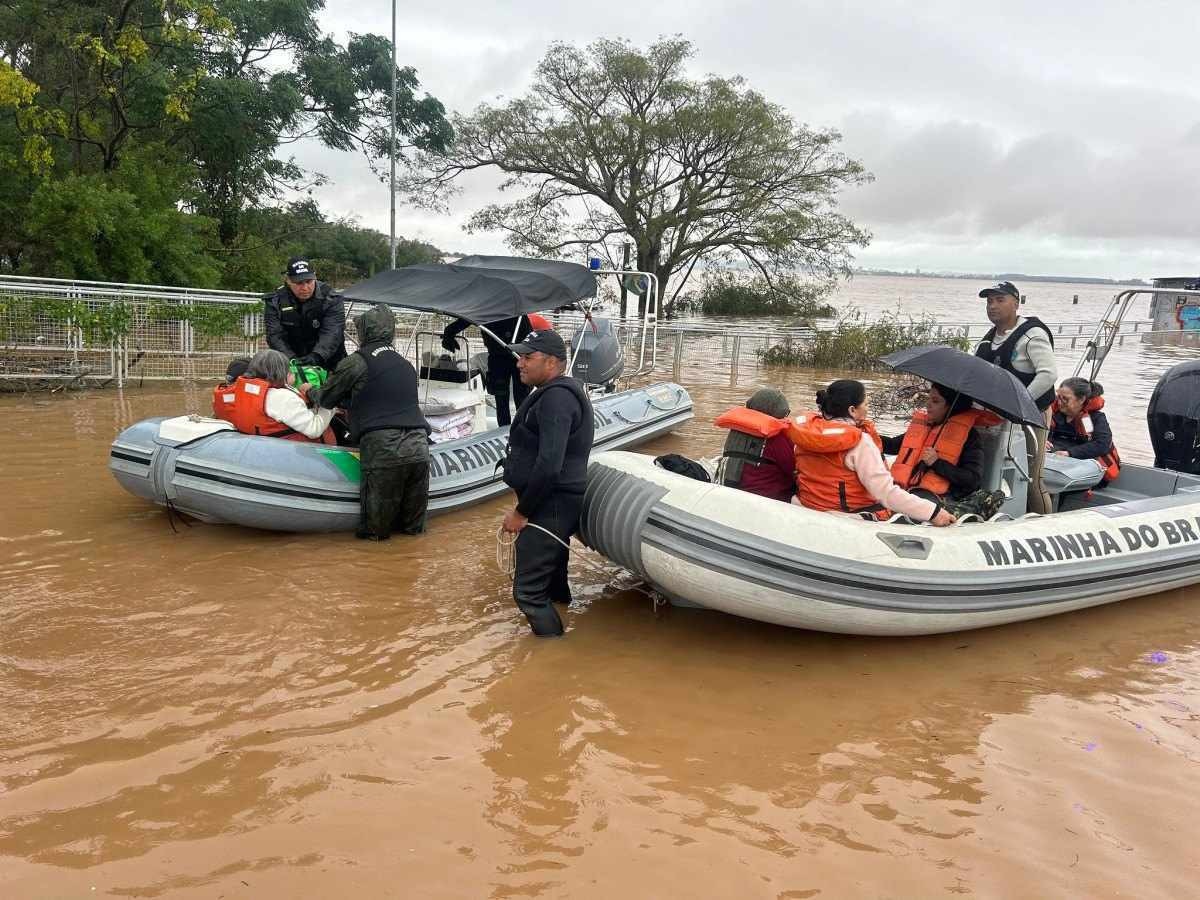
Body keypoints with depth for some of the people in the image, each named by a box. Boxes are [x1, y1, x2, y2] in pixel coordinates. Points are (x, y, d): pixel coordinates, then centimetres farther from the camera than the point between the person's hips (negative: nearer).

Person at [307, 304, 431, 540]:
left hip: (383, 448, -6)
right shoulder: (406, 365, 21)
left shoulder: (355, 362, 4)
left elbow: (326, 399, 16)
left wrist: (310, 391, 39)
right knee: (413, 527, 18)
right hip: (419, 448, 6)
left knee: (376, 530, 6)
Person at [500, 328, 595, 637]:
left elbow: (549, 466, -27)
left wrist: (522, 512, -17)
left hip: (549, 508, -11)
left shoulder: (556, 397, -19)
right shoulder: (561, 391, 15)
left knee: (528, 591, -8)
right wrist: (526, 507, 20)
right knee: (551, 584, 23)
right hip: (555, 506, 11)